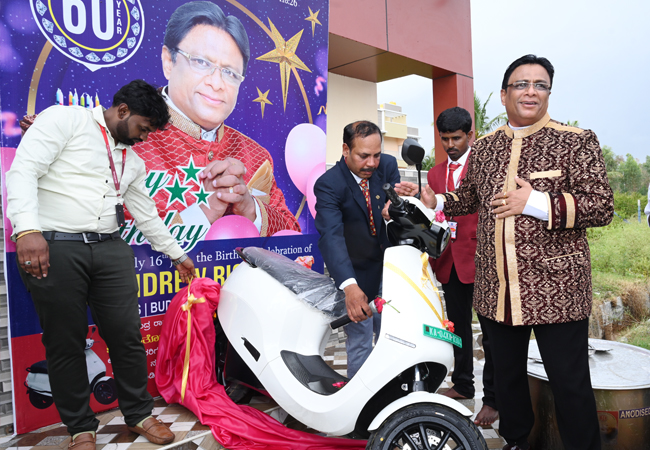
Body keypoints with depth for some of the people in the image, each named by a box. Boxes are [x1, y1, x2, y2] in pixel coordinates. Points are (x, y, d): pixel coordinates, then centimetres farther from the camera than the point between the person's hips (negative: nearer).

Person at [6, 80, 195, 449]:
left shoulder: (132, 161, 19)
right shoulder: (64, 120, 0)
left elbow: (147, 213, 25)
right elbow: (24, 171, -11)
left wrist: (177, 254, 28)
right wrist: (27, 229, -25)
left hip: (110, 250, 6)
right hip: (53, 248, -5)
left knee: (127, 335, 4)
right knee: (65, 343, 4)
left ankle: (138, 414, 22)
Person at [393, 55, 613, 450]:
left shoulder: (577, 141, -3)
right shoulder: (483, 149, 11)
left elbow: (602, 207, -9)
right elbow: (469, 198, 24)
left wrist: (537, 202, -19)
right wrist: (433, 201, 7)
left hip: (556, 289, -4)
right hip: (497, 291, 5)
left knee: (571, 384, 3)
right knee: (506, 374, 19)